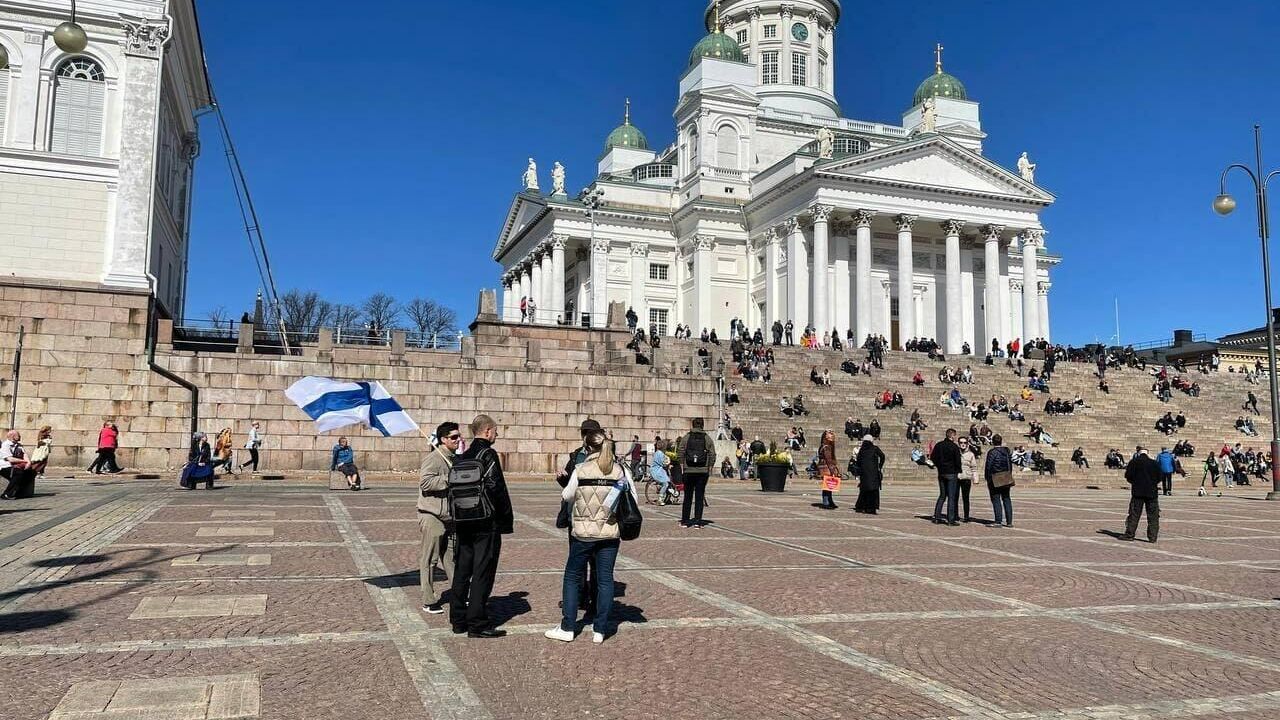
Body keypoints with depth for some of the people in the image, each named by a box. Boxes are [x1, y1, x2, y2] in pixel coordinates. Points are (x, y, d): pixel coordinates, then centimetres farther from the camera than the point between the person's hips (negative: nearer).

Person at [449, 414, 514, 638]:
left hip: (463, 523, 8)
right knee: (482, 573, -1)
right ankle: (477, 624, 2)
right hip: (486, 524, -7)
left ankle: (458, 620, 21)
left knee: (462, 571, 13)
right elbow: (496, 489, -18)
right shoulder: (489, 455, -13)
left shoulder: (462, 457, 10)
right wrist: (506, 519, -10)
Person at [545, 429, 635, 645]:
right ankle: (600, 630, 12)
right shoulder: (621, 471, -4)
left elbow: (567, 497, 2)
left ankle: (567, 628, 13)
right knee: (605, 579, 9)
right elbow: (633, 499, 1)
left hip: (583, 533, -2)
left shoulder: (580, 471, -9)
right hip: (610, 533, 2)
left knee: (572, 577, 12)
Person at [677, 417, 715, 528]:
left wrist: (682, 465, 3)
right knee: (699, 496, 4)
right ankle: (697, 522, 2)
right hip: (703, 471, 0)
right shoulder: (707, 438, 1)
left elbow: (680, 452, -4)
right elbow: (712, 455, -2)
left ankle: (685, 521, 10)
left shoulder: (686, 437, 0)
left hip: (689, 470, 0)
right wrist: (710, 468, 5)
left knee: (687, 496, 8)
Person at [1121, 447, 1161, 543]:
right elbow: (1159, 478, 4)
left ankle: (1129, 534, 4)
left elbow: (1128, 476, -6)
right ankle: (1153, 536, 6)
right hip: (1152, 492, 1)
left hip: (1137, 492, -1)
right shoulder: (1155, 464, 0)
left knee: (1134, 514, 4)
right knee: (1153, 516, 7)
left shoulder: (1134, 462, -5)